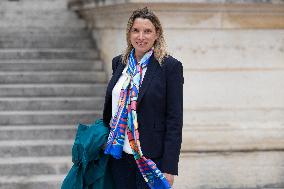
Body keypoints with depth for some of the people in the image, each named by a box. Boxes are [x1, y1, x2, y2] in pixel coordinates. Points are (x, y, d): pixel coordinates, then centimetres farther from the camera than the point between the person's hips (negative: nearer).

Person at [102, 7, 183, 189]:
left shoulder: (170, 66, -7)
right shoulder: (119, 63, 9)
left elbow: (175, 120, -10)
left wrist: (169, 168, -14)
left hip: (151, 158, -5)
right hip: (119, 155, 5)